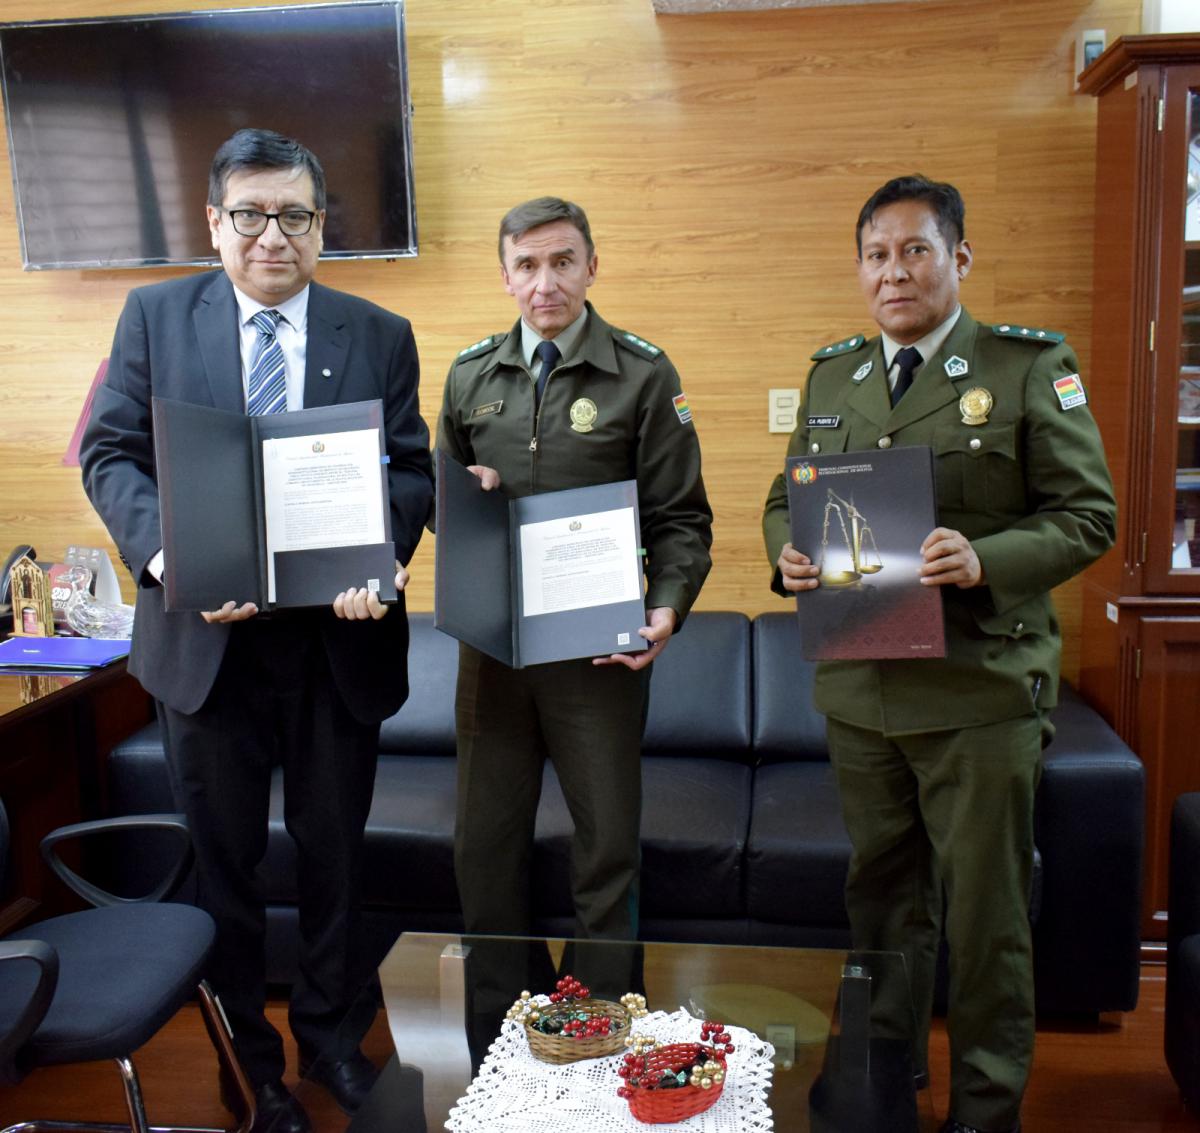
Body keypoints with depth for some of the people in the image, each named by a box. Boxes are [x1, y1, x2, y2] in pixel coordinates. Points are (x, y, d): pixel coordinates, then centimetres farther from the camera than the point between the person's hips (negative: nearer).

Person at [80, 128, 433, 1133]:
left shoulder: (380, 336, 2)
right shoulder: (156, 315, 1)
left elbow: (411, 470, -2)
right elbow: (110, 452, -2)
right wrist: (164, 553, -21)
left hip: (337, 637, 1)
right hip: (206, 637, 0)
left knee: (334, 848, 17)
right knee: (223, 856, 15)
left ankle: (326, 1023, 40)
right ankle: (246, 1048, 37)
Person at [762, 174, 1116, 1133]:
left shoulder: (1031, 367, -3)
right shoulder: (831, 376, 11)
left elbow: (1088, 514, -7)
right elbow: (786, 499, 17)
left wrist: (986, 561, -23)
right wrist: (788, 553, -5)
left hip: (980, 692, -4)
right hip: (859, 686, 5)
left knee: (986, 914, 8)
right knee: (882, 898, 18)